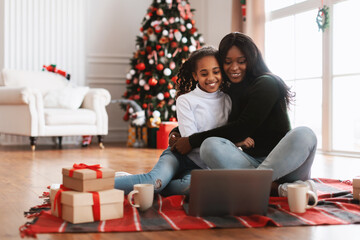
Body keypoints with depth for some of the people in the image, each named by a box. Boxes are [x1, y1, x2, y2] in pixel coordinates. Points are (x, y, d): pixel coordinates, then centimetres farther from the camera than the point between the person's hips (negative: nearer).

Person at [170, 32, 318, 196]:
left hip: (281, 160, -4)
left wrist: (192, 141, -9)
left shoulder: (267, 83, -2)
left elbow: (242, 128, -12)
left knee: (304, 134, -35)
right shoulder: (230, 92, 16)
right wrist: (176, 133, 6)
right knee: (209, 146, -24)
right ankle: (274, 187, -34)